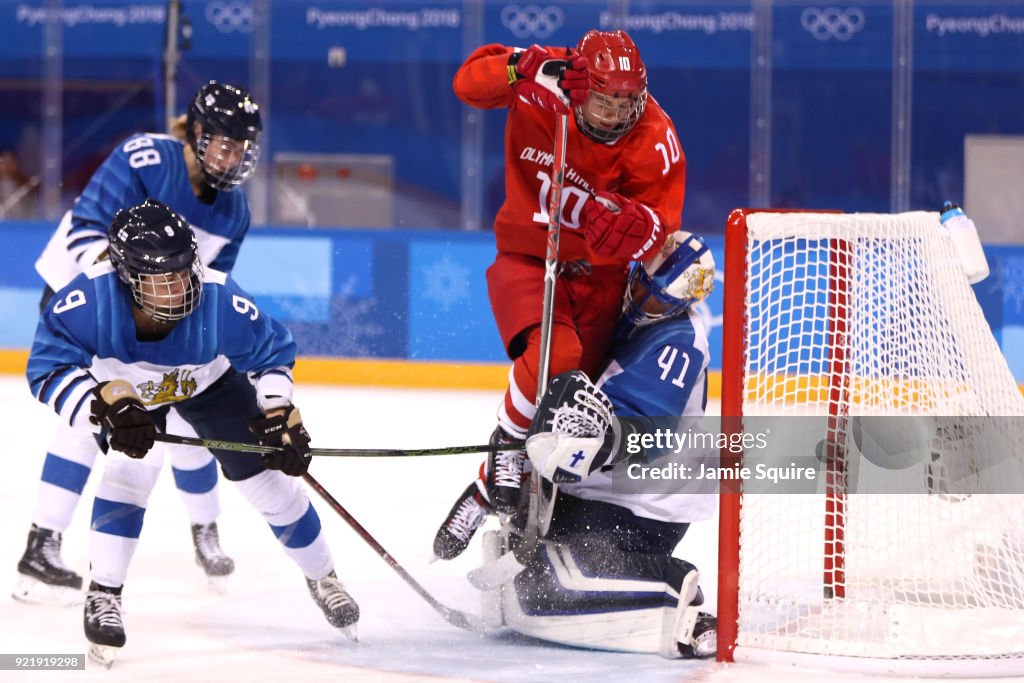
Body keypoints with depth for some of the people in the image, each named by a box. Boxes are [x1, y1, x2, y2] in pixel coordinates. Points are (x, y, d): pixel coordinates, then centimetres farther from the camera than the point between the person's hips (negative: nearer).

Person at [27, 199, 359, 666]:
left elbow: (272, 350, -18)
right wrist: (105, 406, -48)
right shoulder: (88, 300, -42)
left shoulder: (220, 300, -37)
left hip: (207, 383, 1)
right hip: (124, 387, -1)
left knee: (269, 475, 3)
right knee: (132, 465, -26)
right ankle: (102, 597, -13)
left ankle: (321, 577, 27)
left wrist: (279, 416, -23)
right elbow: (47, 369, -36)